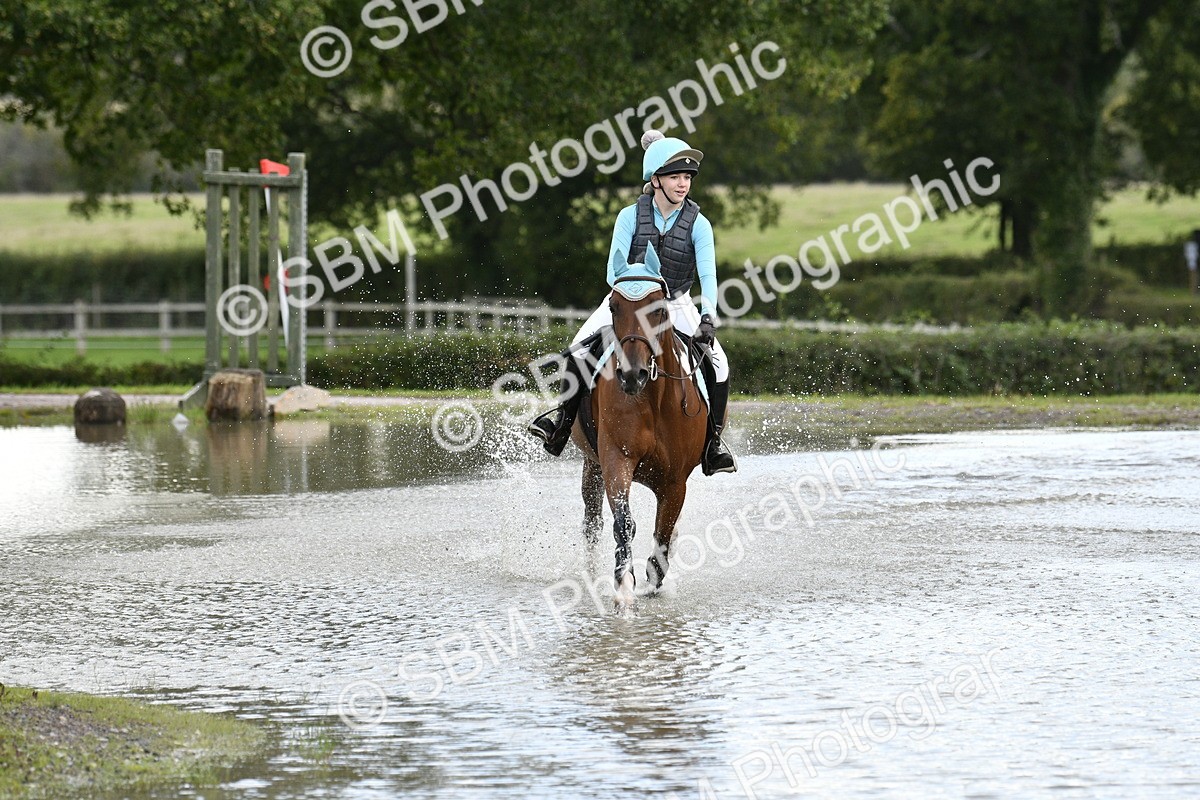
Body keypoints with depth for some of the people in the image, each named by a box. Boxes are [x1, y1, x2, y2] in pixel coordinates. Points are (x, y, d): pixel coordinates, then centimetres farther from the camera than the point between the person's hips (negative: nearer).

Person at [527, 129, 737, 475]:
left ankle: (713, 441, -3)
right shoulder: (630, 216, -9)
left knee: (718, 365, -17)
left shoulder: (698, 225, -9)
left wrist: (708, 318, -34)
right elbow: (615, 267, -15)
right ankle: (565, 414, -3)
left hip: (676, 307, 0)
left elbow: (708, 275, -18)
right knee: (580, 348, -22)